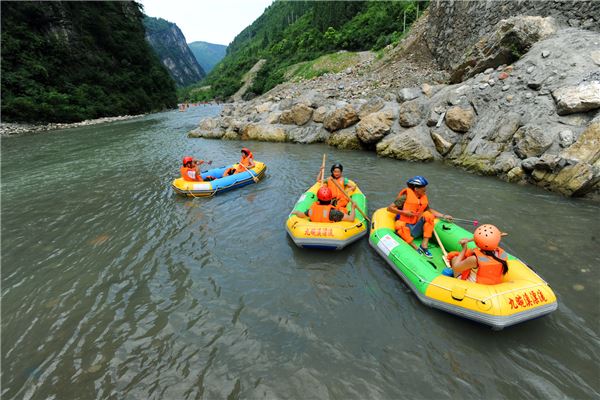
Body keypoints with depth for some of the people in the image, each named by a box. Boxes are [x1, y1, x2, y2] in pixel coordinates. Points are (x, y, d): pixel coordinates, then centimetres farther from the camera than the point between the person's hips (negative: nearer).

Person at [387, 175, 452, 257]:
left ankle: (424, 245, -21)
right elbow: (389, 208, -9)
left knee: (428, 215, -16)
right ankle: (416, 248, -36)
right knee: (400, 225, -36)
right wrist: (403, 212, -19)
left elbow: (429, 210, 19)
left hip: (417, 229, 5)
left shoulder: (424, 198, 7)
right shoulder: (405, 196, -10)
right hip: (405, 227, -5)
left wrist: (443, 216, 10)